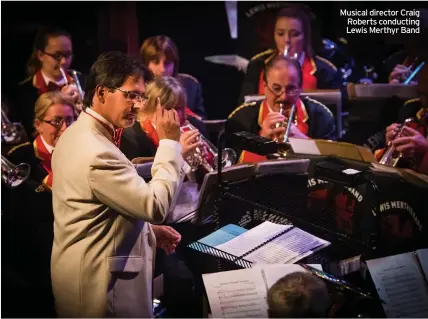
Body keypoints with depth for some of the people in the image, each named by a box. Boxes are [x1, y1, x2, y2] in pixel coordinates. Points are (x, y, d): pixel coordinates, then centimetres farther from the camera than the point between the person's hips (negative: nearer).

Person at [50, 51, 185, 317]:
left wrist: (147, 229, 12)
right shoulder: (97, 152, -26)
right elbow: (155, 206, -22)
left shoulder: (78, 135, 7)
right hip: (99, 285, -10)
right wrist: (170, 142, -17)